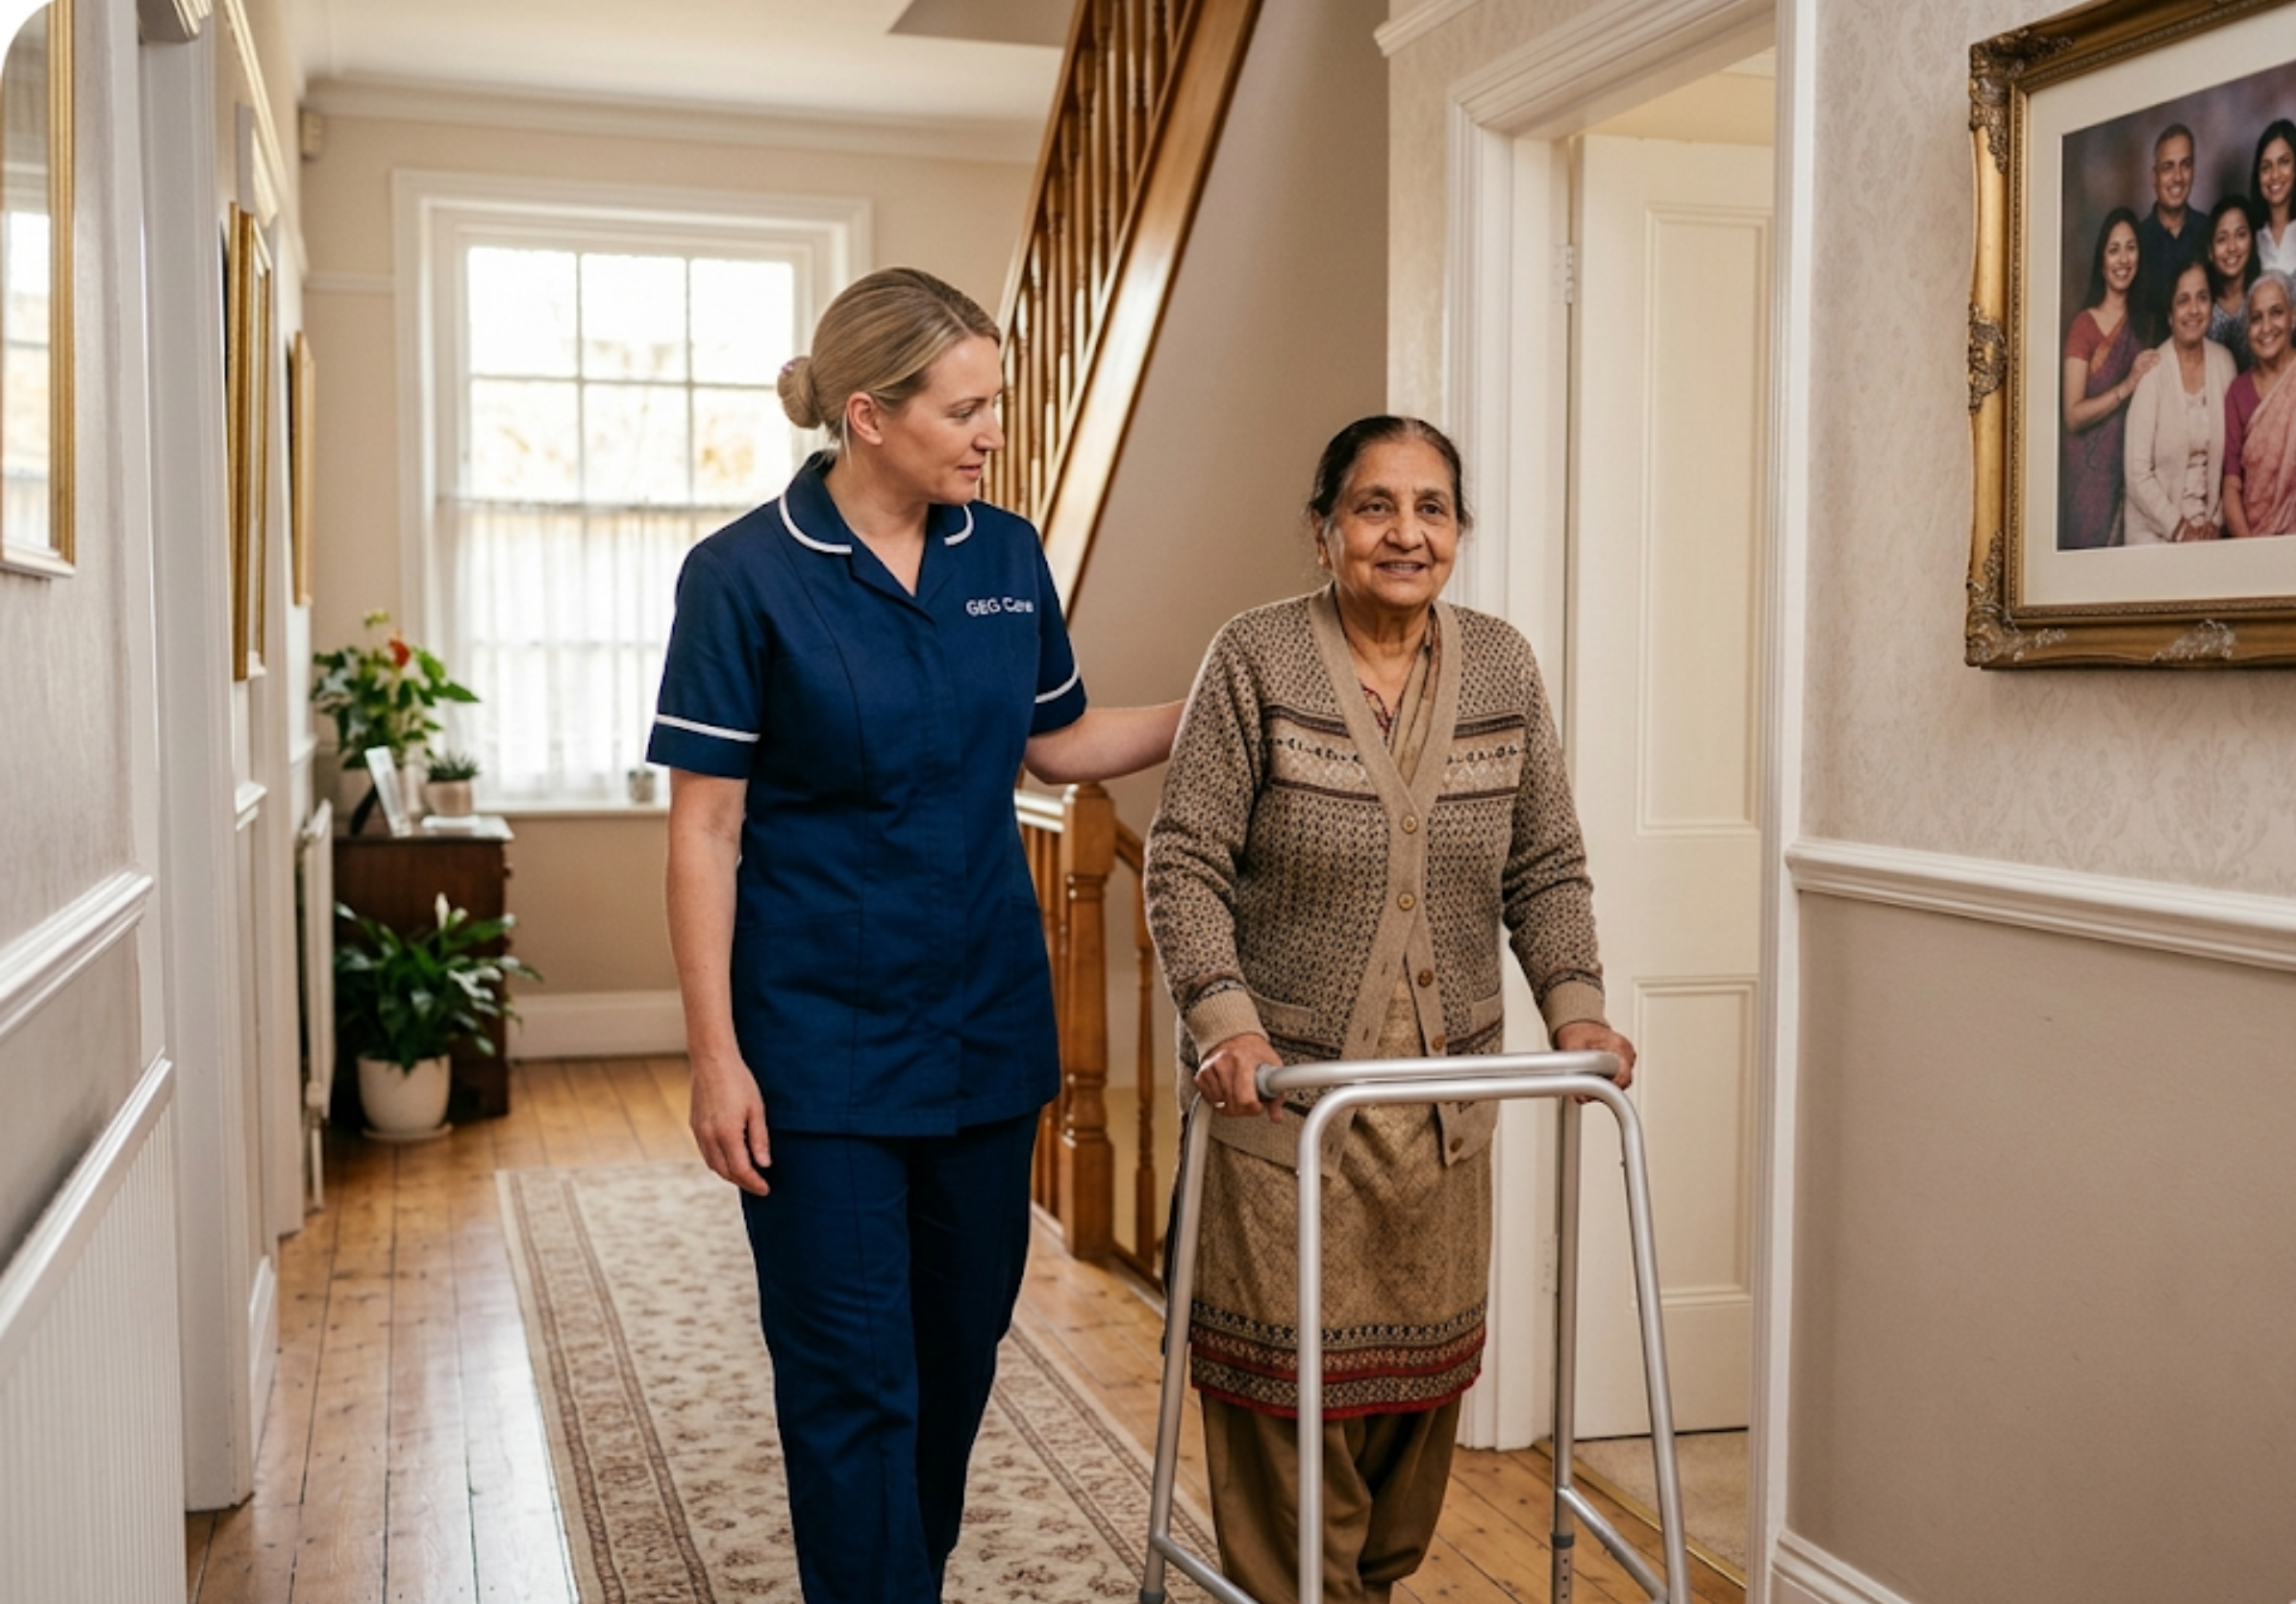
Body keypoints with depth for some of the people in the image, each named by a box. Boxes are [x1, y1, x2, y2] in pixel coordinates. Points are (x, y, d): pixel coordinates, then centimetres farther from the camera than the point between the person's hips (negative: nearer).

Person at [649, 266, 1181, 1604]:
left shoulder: (1007, 556, 3)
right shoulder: (747, 576, -11)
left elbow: (1059, 743, 15)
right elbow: (706, 828, -10)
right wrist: (716, 1055, -12)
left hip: (984, 1024, 5)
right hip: (822, 1041, -5)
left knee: (963, 1343, 16)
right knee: (855, 1377, 0)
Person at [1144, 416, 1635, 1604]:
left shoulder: (1502, 667, 6)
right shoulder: (1255, 657, -7)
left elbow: (1546, 867, 10)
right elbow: (1186, 859, -10)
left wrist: (1573, 1001, -4)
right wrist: (1225, 1015, -21)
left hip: (1444, 1092, 4)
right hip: (1283, 1084, -4)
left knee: (1424, 1360, 12)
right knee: (1287, 1370, 0)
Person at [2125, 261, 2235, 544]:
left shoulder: (2224, 361, 5)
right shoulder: (2152, 370, -9)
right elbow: (2138, 473, -11)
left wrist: (2217, 520, 2)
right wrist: (2178, 527, -12)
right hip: (2154, 530, -4)